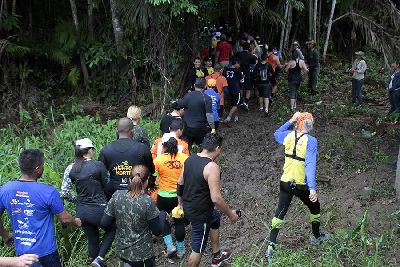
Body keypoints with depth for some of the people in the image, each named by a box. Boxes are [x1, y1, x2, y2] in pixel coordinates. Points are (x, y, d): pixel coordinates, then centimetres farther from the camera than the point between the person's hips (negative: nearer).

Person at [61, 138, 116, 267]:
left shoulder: (70, 168, -3)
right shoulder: (98, 165, -15)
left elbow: (64, 193, -1)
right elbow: (107, 185, -4)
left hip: (81, 211, 5)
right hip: (98, 209, -4)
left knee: (92, 239, 21)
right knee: (111, 230, 22)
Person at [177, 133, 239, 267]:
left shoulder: (190, 158, -3)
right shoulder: (212, 167, -27)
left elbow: (180, 183, 8)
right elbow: (216, 198, -28)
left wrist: (181, 203, 24)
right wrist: (230, 214, -12)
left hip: (188, 207, 9)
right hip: (200, 214, -9)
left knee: (215, 218, 33)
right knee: (198, 248, 11)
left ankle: (217, 256, 50)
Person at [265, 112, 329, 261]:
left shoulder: (288, 136, -3)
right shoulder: (311, 141, -17)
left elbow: (277, 134, 22)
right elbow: (310, 164, -27)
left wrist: (290, 121, 17)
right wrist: (312, 188, -31)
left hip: (285, 183, 4)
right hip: (302, 186, -4)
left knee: (280, 213, 12)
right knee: (315, 208, 23)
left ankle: (271, 247, 9)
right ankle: (316, 237, 42)